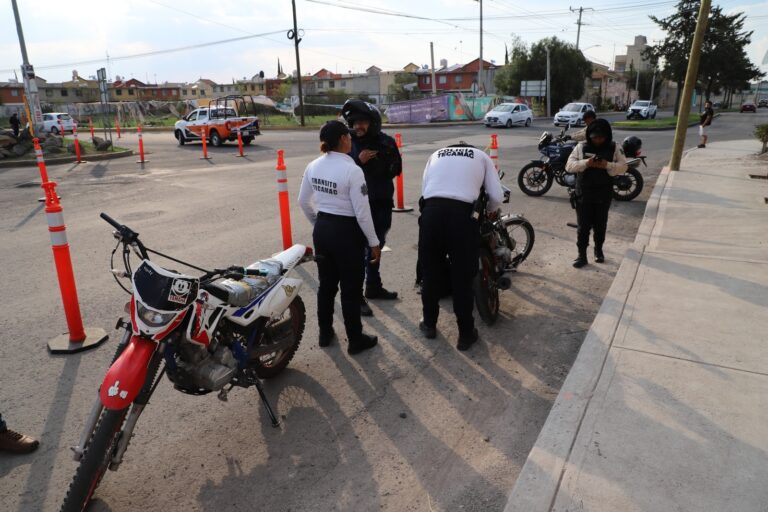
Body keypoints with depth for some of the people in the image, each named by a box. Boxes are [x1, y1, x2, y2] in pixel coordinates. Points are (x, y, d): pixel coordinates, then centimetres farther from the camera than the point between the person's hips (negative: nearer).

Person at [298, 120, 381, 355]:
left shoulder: (313, 167, 0)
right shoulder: (352, 170, -20)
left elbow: (303, 201, 11)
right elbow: (362, 212, -18)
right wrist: (374, 242, -8)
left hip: (322, 229, 7)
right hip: (346, 231, -6)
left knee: (326, 283, 20)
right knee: (351, 288, 7)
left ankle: (325, 333, 34)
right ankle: (355, 340, 21)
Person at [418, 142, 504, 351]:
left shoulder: (437, 154, 27)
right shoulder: (481, 155, 20)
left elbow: (424, 189, 16)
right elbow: (497, 196, 13)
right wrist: (491, 211, 33)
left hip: (431, 211, 2)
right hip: (462, 214, -2)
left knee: (430, 272, 18)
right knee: (463, 277, 9)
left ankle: (429, 324, 33)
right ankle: (466, 334, 20)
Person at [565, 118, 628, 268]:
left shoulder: (614, 148, -2)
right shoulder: (581, 147, -5)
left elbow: (623, 167, -6)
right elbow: (569, 165, -10)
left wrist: (607, 165, -24)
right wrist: (586, 163, -26)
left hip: (604, 195, 1)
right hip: (584, 194, -1)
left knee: (600, 225, 14)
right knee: (583, 226, 1)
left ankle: (598, 249, 34)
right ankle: (582, 255, 8)